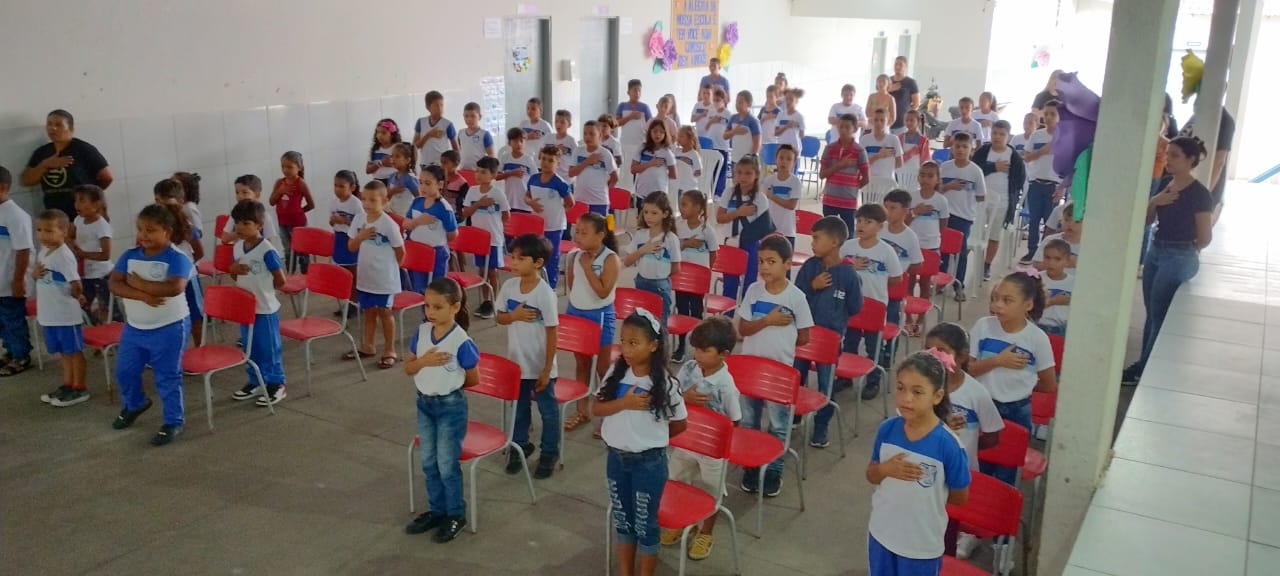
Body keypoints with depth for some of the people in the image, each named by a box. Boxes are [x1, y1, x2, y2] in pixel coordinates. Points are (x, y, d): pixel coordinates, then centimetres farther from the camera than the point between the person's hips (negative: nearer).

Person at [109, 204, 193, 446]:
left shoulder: (177, 258, -17)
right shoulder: (129, 256, 0)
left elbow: (174, 288, -33)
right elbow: (115, 285, -11)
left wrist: (140, 283, -24)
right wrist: (142, 295, -27)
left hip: (169, 329, -6)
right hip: (134, 327, 7)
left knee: (167, 378, 4)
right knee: (124, 371, 22)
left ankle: (173, 422, 20)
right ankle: (134, 404, 50)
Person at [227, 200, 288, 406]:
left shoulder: (267, 251, -20)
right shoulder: (237, 247, 2)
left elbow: (280, 280, -15)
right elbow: (235, 277, 13)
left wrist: (262, 288, -4)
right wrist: (233, 269, -8)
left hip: (265, 309, -7)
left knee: (268, 348, 5)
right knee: (250, 348, 18)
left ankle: (276, 385, 18)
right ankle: (255, 382, 32)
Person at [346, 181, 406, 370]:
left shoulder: (389, 224, -18)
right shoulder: (359, 219, -2)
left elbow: (400, 252, -9)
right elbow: (351, 247, 3)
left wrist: (389, 267, 4)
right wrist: (360, 236, -16)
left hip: (384, 278, -5)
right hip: (364, 276, 5)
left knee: (384, 312, 6)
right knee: (368, 311, 18)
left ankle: (389, 350, 18)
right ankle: (367, 346, 33)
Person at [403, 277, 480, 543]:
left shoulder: (461, 342, -22)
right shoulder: (421, 333, -5)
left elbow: (474, 378, -10)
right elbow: (408, 367, 0)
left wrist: (449, 383, 4)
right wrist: (424, 361, -19)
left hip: (451, 406, -6)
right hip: (424, 404, 6)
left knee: (447, 465, 5)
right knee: (429, 463, 16)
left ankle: (456, 515, 23)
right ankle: (436, 511, 33)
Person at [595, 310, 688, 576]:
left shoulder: (664, 383, -17)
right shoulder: (616, 372, -6)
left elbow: (680, 424, -6)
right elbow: (595, 408, -6)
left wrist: (651, 437, 5)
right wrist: (624, 403, -21)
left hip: (649, 462, -4)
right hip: (616, 458, 4)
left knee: (645, 523, 10)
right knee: (622, 520, 18)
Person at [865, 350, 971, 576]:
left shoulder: (948, 444, -25)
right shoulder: (887, 429, -13)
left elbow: (960, 496, -11)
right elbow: (871, 475, 0)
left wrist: (926, 498, -2)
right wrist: (886, 468, -21)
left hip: (922, 543, -3)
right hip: (882, 532, 4)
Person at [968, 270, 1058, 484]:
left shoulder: (1037, 338, -13)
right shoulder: (983, 326, -10)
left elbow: (1049, 386, -3)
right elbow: (966, 369, -10)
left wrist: (1020, 384, 5)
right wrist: (996, 361, -21)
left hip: (1017, 412, -1)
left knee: (1006, 472, 12)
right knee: (979, 467, 13)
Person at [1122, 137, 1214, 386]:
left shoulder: (1200, 194, -17)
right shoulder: (1165, 183, 4)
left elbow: (1205, 238, -12)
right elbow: (1148, 220, 12)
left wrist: (1185, 252, 5)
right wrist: (1154, 201, -7)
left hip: (1178, 258, -7)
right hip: (1155, 251, 7)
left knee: (1160, 317, 3)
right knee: (1151, 313, 13)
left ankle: (1144, 370, 13)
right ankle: (1145, 364, 23)